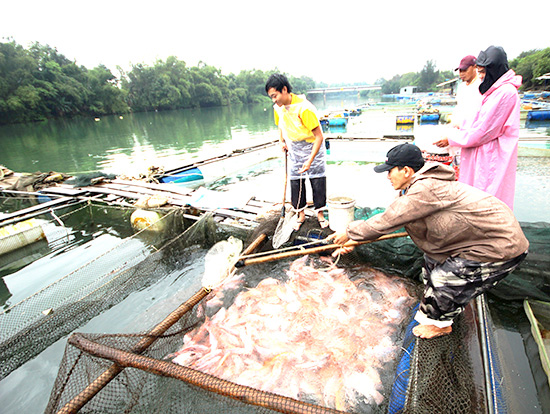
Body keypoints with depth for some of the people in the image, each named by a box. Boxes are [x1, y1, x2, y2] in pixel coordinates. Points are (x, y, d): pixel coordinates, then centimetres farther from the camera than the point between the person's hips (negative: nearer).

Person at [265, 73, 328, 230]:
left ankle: (320, 213, 17)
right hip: (294, 148, 5)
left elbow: (319, 136, -25)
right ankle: (301, 214, 18)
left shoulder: (304, 108, -27)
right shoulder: (278, 107, -5)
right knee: (295, 181, 4)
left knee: (318, 179, 0)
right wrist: (282, 141, -1)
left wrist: (310, 161, -30)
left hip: (312, 146, -5)